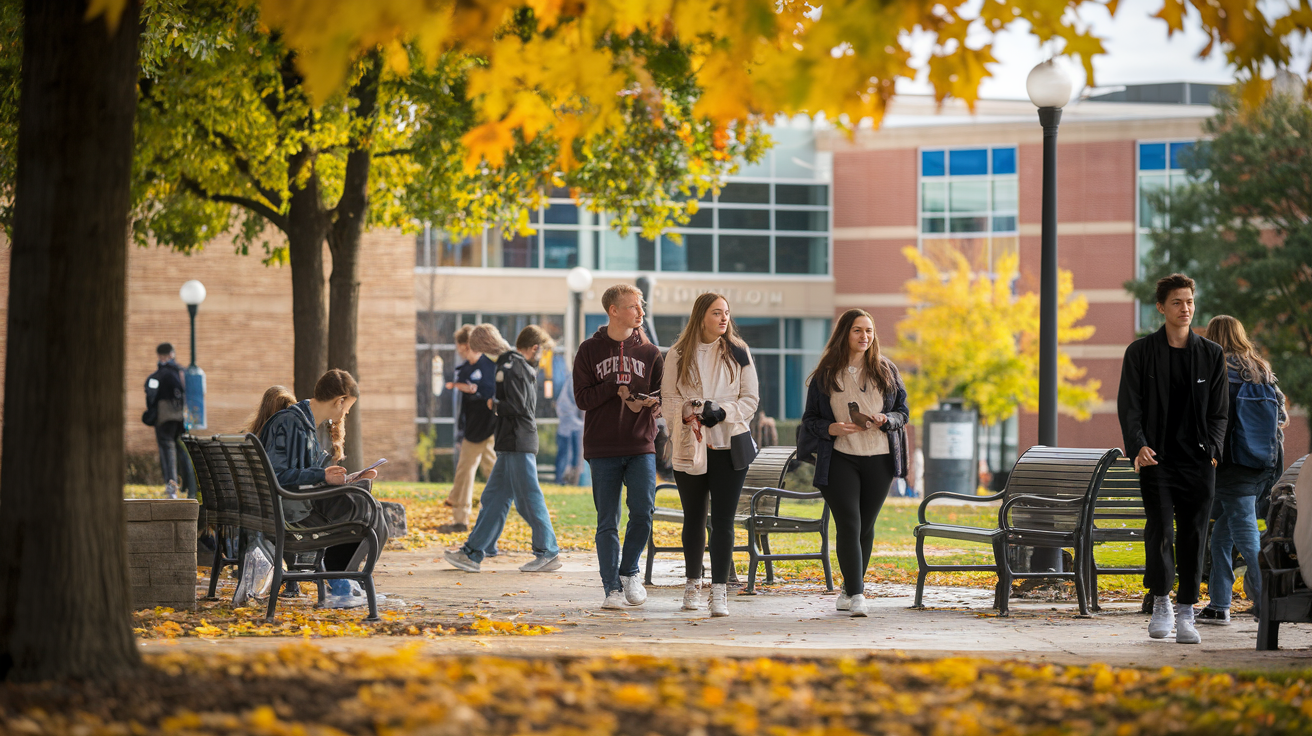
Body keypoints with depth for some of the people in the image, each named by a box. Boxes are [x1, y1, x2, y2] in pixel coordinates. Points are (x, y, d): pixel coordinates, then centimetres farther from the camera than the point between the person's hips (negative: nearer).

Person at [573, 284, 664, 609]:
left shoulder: (650, 352, 9)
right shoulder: (590, 350, 4)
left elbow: (662, 398, 9)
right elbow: (582, 398, -2)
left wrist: (647, 403, -13)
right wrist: (616, 388, -15)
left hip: (641, 446, 1)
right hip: (602, 448, -1)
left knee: (643, 509, -14)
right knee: (607, 522, 1)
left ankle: (629, 572, 7)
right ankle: (612, 588, 7)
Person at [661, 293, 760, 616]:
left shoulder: (738, 353, 3)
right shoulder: (678, 355, 3)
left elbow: (751, 398, 3)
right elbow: (668, 399, 3)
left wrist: (722, 411, -14)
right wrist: (685, 413, -17)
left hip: (730, 446, -1)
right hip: (690, 447, 1)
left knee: (723, 521, -7)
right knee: (694, 518, 12)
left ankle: (719, 591, -7)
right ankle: (693, 582, 28)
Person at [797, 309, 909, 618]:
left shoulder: (886, 371, 7)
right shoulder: (824, 375, 3)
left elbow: (903, 412, 11)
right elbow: (809, 418, 6)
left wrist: (886, 420, -11)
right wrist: (830, 428, -14)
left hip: (878, 459, 2)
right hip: (839, 460, -2)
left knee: (866, 526, 8)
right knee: (849, 525, -12)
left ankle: (850, 588, 23)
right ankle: (856, 595, -14)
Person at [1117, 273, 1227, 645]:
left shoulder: (1212, 354, 9)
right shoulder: (1140, 352, 4)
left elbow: (1219, 409, 10)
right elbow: (1129, 405, 1)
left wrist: (1212, 447, -6)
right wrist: (1138, 446, -14)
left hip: (1198, 461, 2)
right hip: (1157, 459, -2)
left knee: (1193, 535, 1)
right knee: (1160, 531, -12)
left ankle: (1186, 613, 8)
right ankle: (1161, 603, 7)